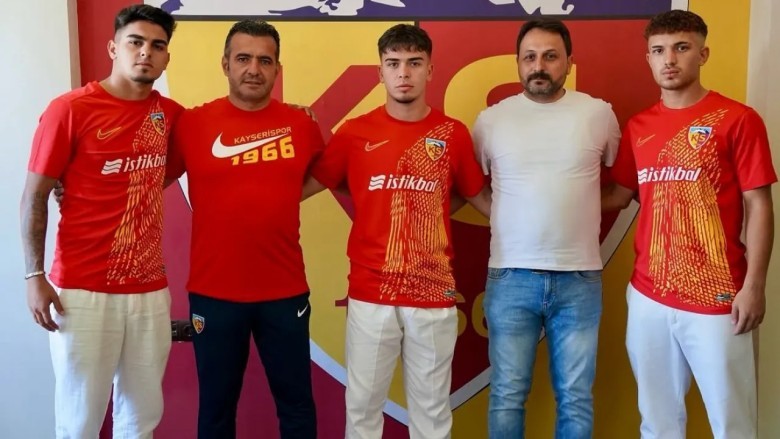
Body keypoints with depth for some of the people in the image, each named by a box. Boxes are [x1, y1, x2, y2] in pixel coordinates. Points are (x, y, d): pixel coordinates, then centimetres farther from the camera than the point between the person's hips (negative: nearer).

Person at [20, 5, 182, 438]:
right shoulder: (70, 109, -8)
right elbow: (34, 197, -5)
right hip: (83, 291, -4)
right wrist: (35, 276, -11)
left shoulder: (170, 114, 6)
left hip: (151, 290, 5)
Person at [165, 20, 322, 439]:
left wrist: (274, 200, 7)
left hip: (285, 293, 1)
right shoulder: (191, 124, -3)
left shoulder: (302, 125, 0)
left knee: (296, 403, 14)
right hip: (213, 294, 0)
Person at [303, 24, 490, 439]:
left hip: (434, 296, 1)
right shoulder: (354, 133, 0)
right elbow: (303, 186, 7)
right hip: (370, 295, 0)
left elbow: (480, 197, 12)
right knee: (362, 404, 11)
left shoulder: (453, 133, 2)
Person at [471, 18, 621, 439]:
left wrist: (580, 212, 7)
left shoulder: (599, 113, 1)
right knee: (507, 396, 9)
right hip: (510, 277, 0)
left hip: (580, 278, 0)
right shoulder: (491, 119, 2)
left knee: (576, 398, 11)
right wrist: (507, 217, 5)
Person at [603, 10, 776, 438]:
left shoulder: (737, 119, -5)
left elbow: (758, 206, -6)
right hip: (648, 296, 4)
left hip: (716, 298, -4)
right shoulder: (638, 126, 8)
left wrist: (754, 285, -11)